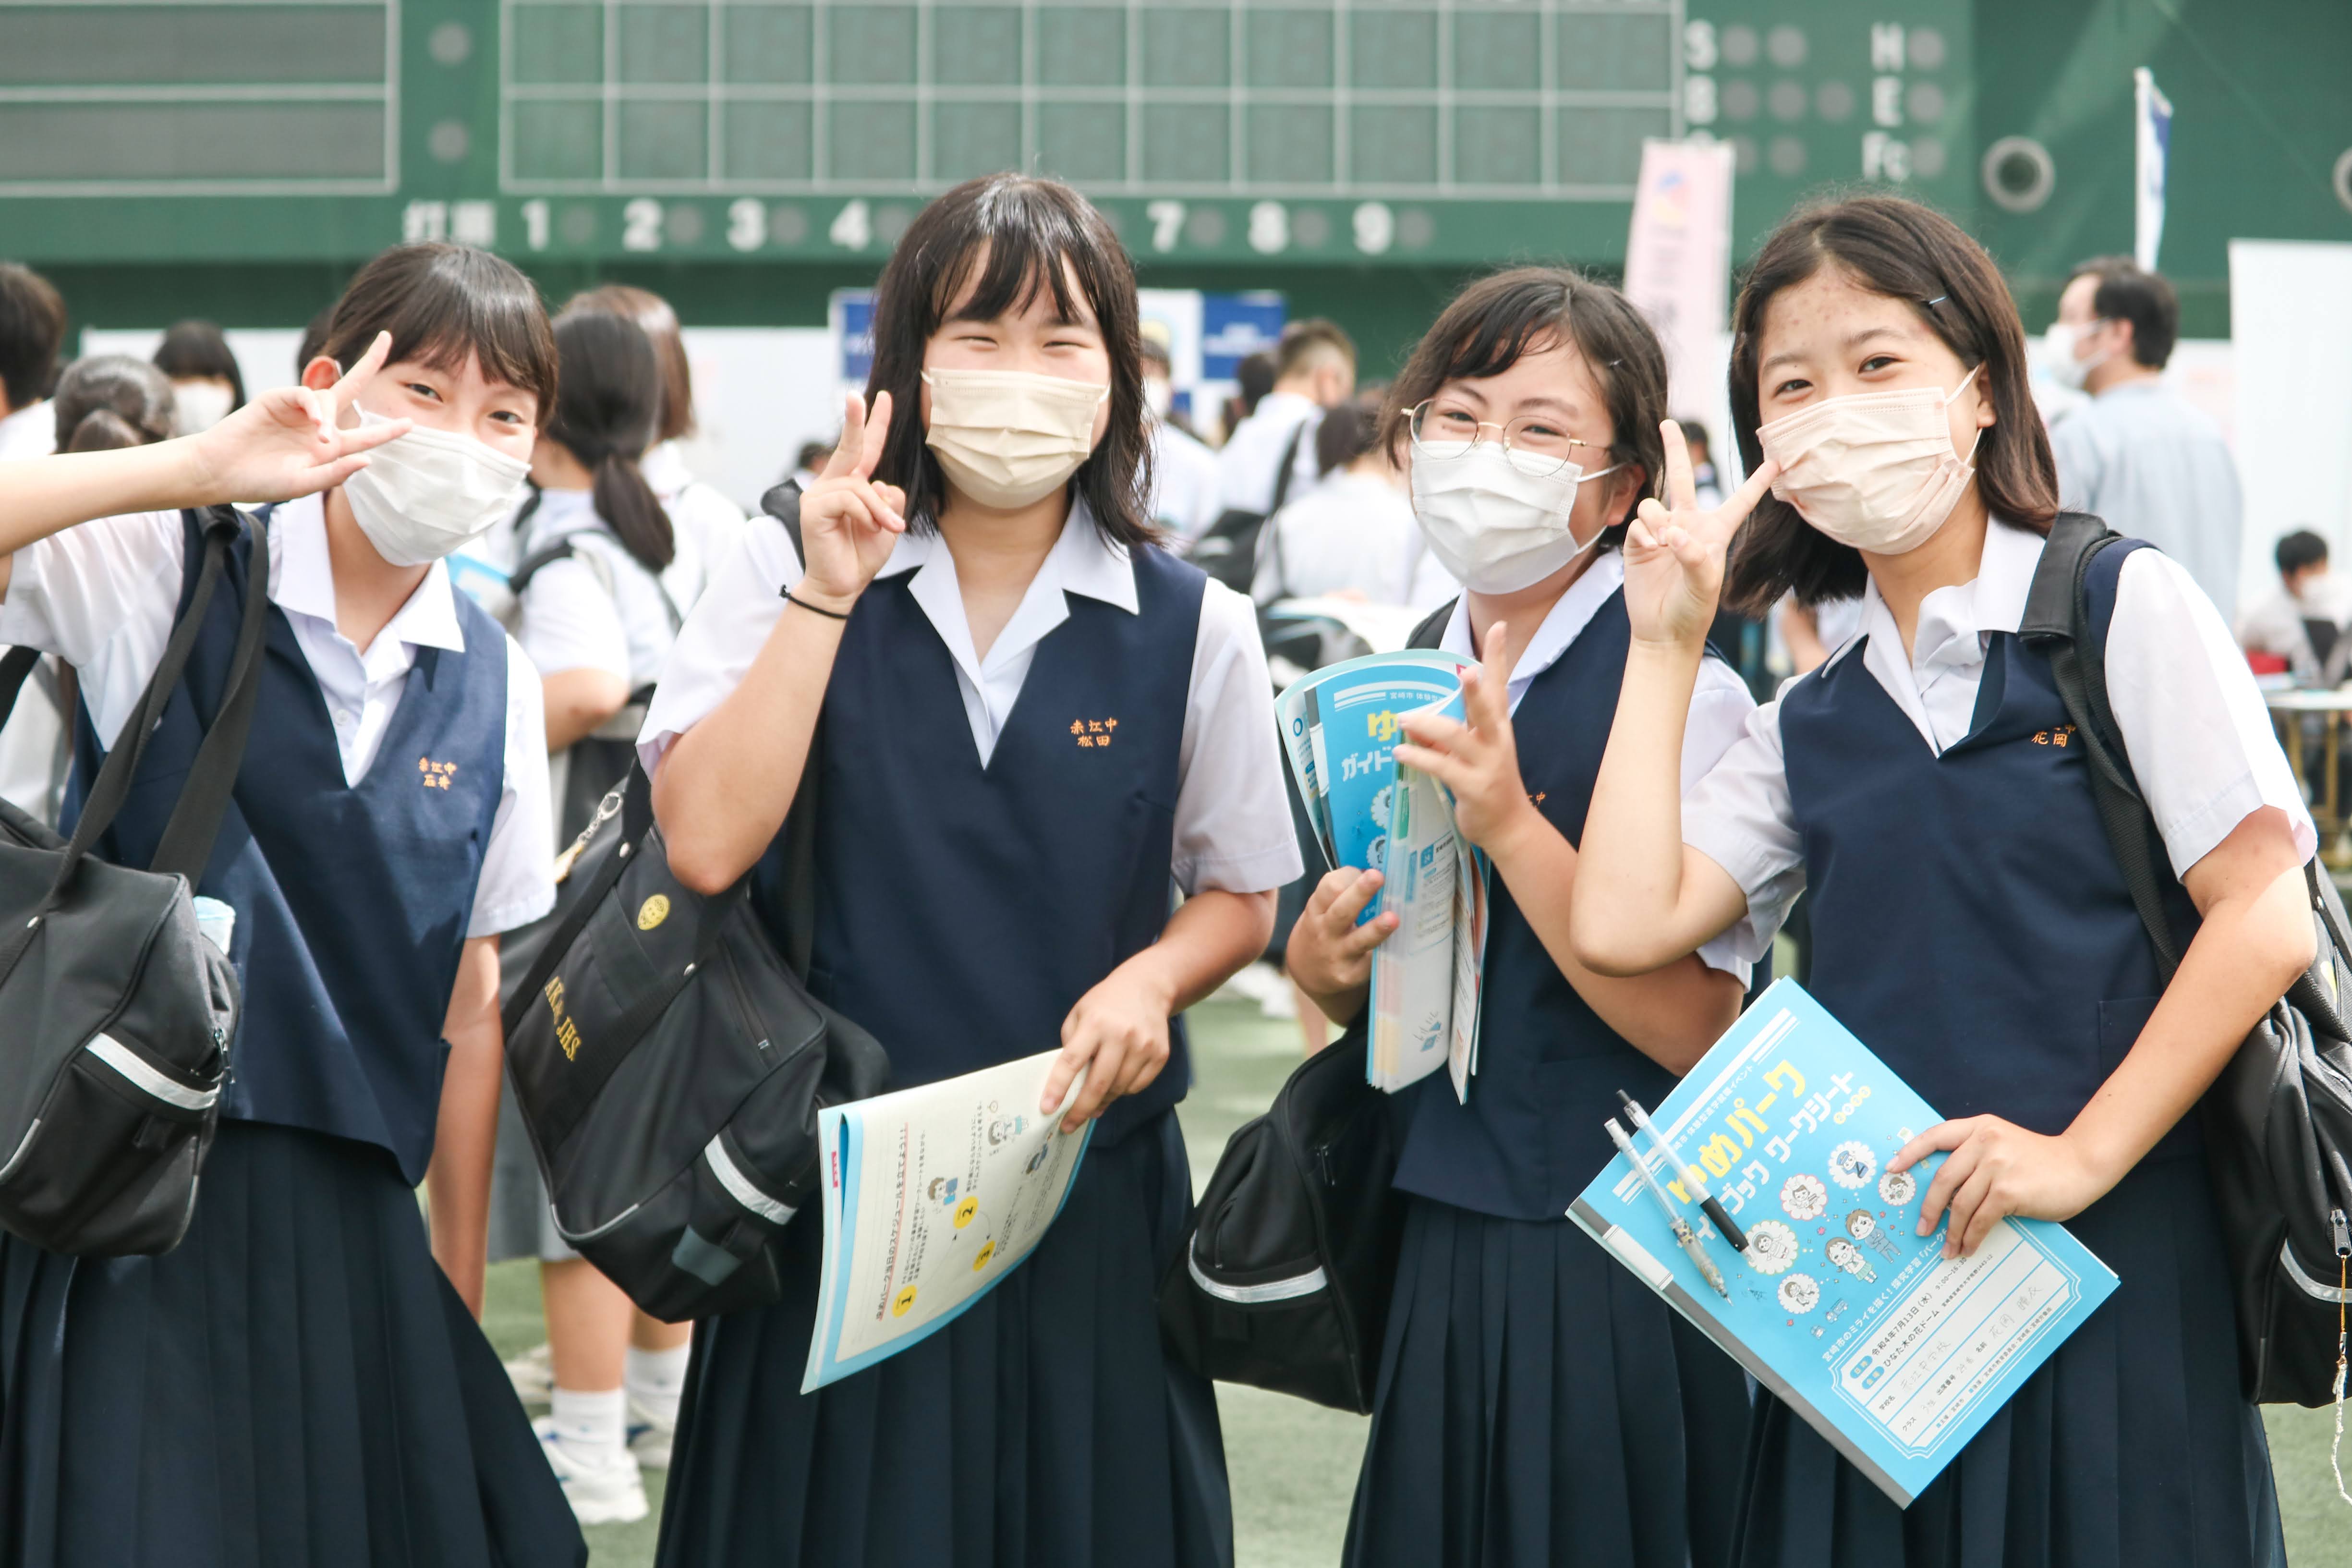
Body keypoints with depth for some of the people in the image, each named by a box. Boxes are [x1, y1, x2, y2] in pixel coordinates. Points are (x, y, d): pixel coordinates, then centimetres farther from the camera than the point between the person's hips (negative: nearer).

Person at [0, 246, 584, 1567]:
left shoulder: (494, 688, 7)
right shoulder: (164, 575, -4)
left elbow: (468, 1006, 12)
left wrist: (460, 1295, 12)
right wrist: (202, 468, -27)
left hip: (349, 1214, 4)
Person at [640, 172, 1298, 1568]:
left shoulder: (1189, 628, 1)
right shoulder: (791, 578, 1)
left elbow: (1242, 895, 11)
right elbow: (704, 845, -12)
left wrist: (1148, 980, -11)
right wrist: (827, 597, -14)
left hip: (1089, 1195, 1)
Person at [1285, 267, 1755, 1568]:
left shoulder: (1678, 690, -13)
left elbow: (1703, 1032, -20)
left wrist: (1511, 826, -26)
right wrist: (1323, 961, -4)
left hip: (1617, 1264, -6)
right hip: (1439, 1249, 6)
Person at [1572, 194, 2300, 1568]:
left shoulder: (2122, 608, 0)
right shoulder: (1810, 726, 15)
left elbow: (2266, 920, -7)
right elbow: (1621, 926, 1)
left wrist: (2082, 1153, -14)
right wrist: (1664, 648, 8)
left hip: (2110, 1265, -5)